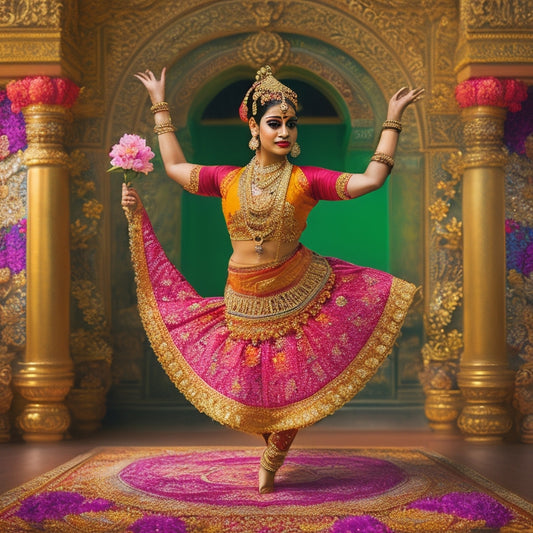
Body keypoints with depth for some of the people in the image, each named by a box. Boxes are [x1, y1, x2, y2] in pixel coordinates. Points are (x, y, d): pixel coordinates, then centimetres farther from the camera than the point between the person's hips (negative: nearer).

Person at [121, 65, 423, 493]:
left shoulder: (305, 180, -4)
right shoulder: (228, 179, 3)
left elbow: (372, 179, -10)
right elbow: (175, 167, 16)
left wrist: (392, 120, -10)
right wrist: (160, 105, 19)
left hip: (299, 295, -2)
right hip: (246, 304, 2)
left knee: (294, 387, 5)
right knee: (246, 394, 7)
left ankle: (272, 461, 33)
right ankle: (271, 437, 41)